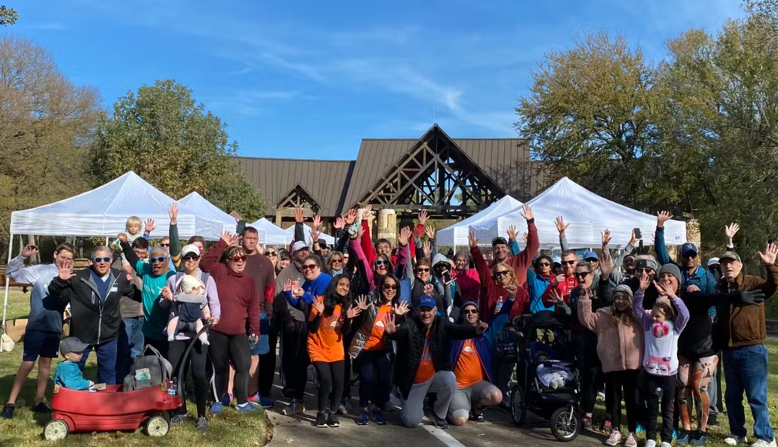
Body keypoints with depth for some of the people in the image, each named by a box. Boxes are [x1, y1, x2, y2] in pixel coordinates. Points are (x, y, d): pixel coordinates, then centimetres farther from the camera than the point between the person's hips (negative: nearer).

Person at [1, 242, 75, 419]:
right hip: (36, 326, -3)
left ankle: (39, 402, 22)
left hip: (55, 328, 4)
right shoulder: (40, 271, -7)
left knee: (46, 363, 12)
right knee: (28, 364, -3)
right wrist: (21, 256, -21)